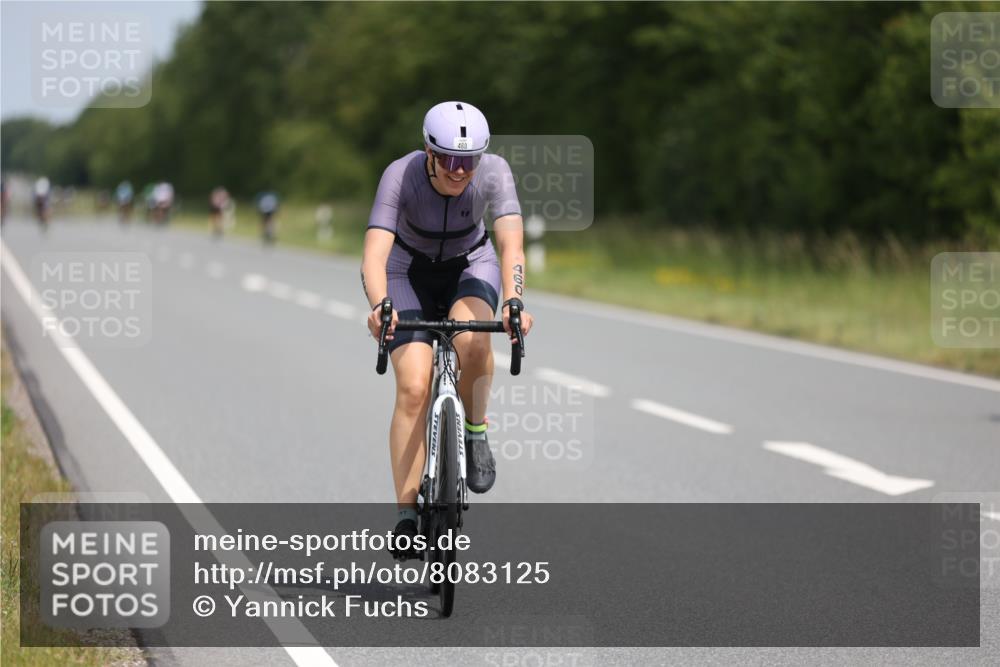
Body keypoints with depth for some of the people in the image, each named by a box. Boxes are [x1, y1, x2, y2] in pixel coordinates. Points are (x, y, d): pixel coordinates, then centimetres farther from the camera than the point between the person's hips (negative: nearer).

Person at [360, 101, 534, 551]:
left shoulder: (494, 172, -27)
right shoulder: (401, 176, -31)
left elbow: (511, 244, -38)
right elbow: (374, 254, -39)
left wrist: (513, 301, -56)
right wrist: (379, 306, -58)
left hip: (471, 267, 1)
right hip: (408, 273, -1)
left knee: (472, 339, -34)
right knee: (413, 388, -18)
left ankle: (475, 431, -7)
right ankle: (406, 514, -10)